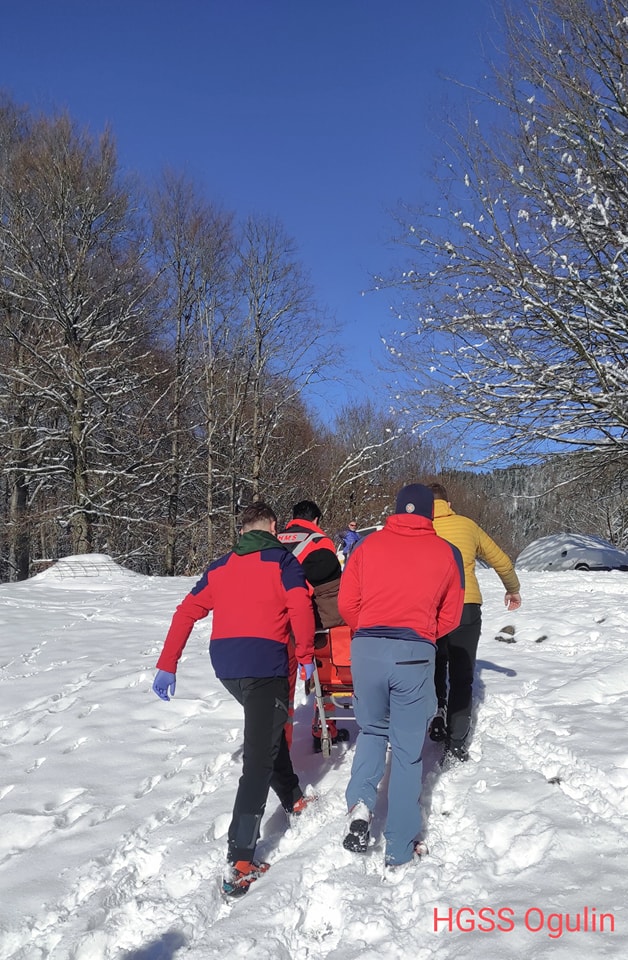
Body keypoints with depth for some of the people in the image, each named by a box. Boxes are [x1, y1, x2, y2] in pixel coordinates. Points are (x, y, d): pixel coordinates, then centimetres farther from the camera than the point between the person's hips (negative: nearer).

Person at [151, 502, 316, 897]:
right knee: (259, 759, -7)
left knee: (267, 729, 31)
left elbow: (186, 613, 11)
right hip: (265, 665, -6)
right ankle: (239, 863, -13)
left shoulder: (219, 567, 16)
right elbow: (300, 607, -14)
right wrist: (307, 656, -1)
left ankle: (291, 798, 46)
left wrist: (167, 666, 12)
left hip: (226, 667, 7)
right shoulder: (282, 559, 0)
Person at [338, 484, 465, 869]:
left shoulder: (370, 544, 6)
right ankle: (400, 848, 17)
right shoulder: (447, 552, 6)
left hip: (366, 648, 1)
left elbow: (347, 603, 8)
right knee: (408, 749, 10)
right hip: (415, 654, -1)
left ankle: (361, 804, 5)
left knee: (372, 730, 24)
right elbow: (450, 616, 11)